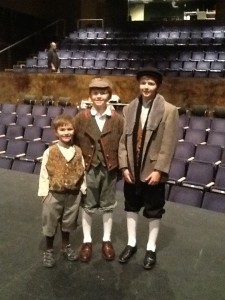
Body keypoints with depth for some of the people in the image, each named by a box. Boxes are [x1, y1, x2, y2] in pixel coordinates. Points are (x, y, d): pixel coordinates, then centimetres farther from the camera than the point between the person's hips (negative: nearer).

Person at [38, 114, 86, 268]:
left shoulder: (78, 151, -3)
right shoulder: (49, 152, -12)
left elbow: (82, 172, 4)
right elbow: (44, 174, -8)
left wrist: (82, 189, 4)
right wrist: (44, 193, -8)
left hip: (73, 194, 2)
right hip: (54, 194, -2)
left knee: (68, 222, 20)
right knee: (50, 223, 12)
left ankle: (66, 246, 42)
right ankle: (49, 250, 32)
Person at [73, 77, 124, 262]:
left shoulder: (118, 119, -5)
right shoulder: (81, 117, -5)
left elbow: (122, 145, -2)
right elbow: (75, 143, -2)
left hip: (110, 169, 0)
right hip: (88, 169, 0)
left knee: (108, 205, 14)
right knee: (87, 206, 12)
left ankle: (107, 240, 30)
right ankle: (87, 241, 27)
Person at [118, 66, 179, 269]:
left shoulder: (169, 110, -9)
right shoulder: (129, 109, 3)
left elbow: (169, 144, -13)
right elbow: (123, 140, 2)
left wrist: (159, 170, -16)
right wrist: (124, 166, -5)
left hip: (153, 171, -4)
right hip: (132, 170, 4)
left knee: (154, 211, 11)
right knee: (131, 207, 17)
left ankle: (151, 249, 29)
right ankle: (131, 243, 35)